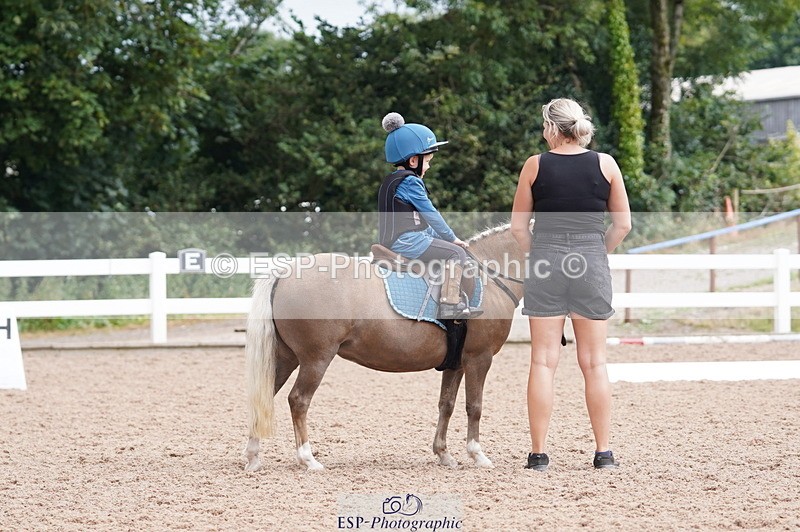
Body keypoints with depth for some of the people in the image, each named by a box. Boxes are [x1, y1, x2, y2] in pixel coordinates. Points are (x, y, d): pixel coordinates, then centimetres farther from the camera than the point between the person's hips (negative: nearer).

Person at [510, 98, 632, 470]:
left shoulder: (535, 166, -2)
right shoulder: (605, 164, 0)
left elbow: (518, 226, 1)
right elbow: (623, 224, 3)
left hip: (545, 262, -1)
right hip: (592, 265, 1)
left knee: (543, 360, 3)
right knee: (594, 362, 8)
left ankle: (538, 453, 3)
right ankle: (603, 451, 10)